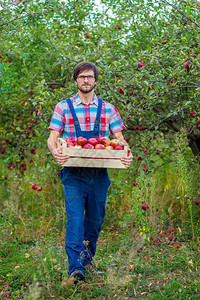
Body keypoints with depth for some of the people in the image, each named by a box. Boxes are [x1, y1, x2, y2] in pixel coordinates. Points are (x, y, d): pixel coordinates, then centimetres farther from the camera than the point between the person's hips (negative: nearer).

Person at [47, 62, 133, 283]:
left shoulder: (107, 109, 11)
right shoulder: (63, 107, 6)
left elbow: (119, 139, 10)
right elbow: (52, 138, 2)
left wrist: (127, 154, -12)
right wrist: (55, 151, -21)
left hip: (99, 174, 3)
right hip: (74, 173, -3)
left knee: (95, 219, 11)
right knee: (75, 219, -13)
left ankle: (87, 261, 29)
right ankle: (76, 268, -14)